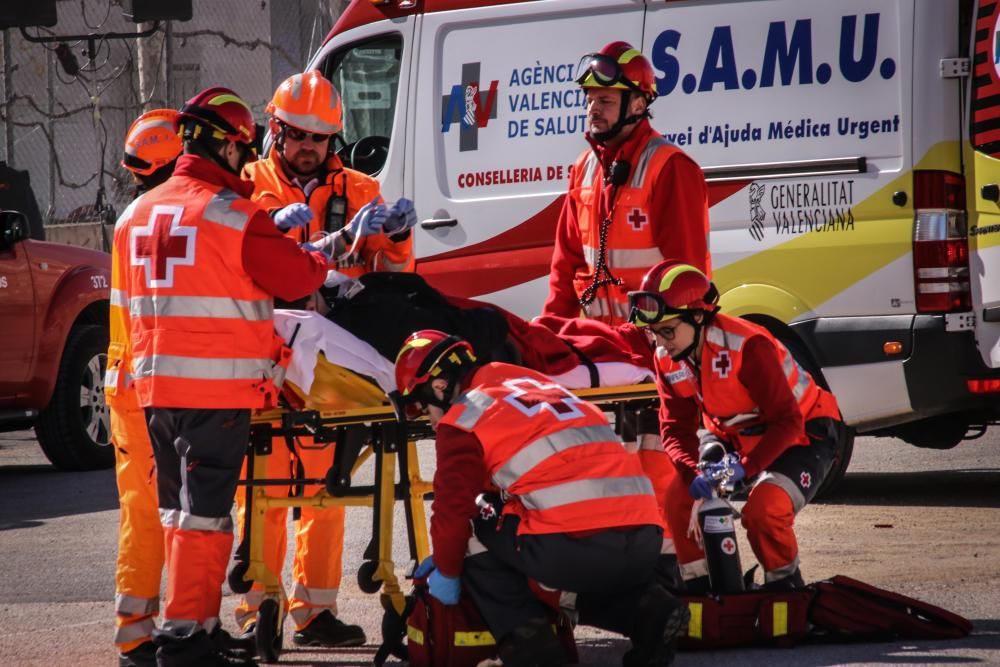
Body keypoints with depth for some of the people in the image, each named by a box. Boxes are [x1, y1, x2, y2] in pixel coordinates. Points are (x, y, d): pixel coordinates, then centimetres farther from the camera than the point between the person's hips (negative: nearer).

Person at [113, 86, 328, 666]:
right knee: (206, 511, -4)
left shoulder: (136, 215, 11)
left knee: (181, 507, 16)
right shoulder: (233, 214, -12)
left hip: (155, 380, 7)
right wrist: (324, 259, 14)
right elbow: (295, 277, -9)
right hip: (217, 386, -7)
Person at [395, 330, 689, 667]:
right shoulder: (536, 384, 30)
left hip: (574, 549, -7)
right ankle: (648, 610, 11)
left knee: (474, 531, 16)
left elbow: (453, 508, 2)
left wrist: (447, 572, 21)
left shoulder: (462, 420, 6)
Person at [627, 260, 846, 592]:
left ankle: (785, 586, -4)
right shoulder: (668, 358, -10)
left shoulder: (746, 346, -32)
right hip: (735, 438, 7)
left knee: (764, 508, -31)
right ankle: (699, 586, 2)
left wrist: (745, 468, -41)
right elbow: (676, 429, -9)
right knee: (679, 497, -15)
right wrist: (695, 473, -30)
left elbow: (787, 421, -31)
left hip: (801, 435, -7)